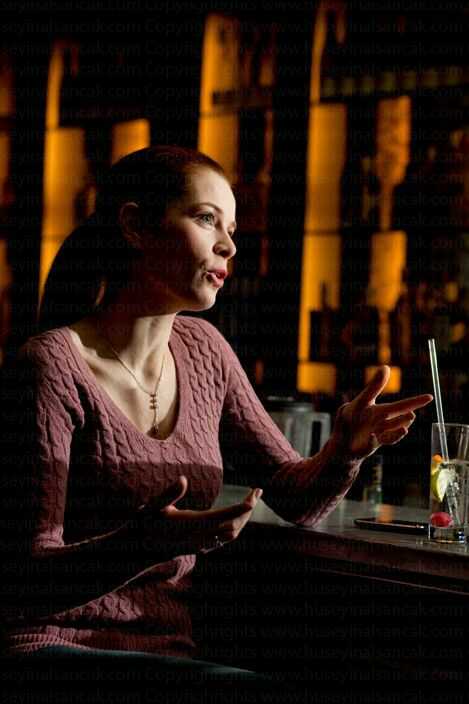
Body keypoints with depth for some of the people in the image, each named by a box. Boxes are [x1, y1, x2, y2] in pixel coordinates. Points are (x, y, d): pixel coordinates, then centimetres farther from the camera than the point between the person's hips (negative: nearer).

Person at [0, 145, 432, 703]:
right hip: (55, 647, -7)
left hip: (171, 650, 7)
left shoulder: (201, 350, 10)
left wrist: (346, 448, -9)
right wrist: (141, 546, -32)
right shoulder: (52, 368, -12)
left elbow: (296, 499, 14)